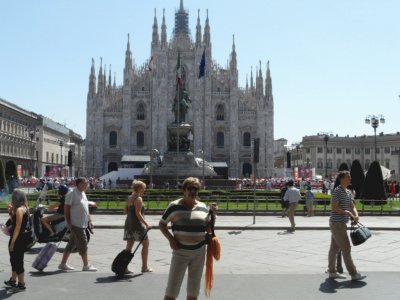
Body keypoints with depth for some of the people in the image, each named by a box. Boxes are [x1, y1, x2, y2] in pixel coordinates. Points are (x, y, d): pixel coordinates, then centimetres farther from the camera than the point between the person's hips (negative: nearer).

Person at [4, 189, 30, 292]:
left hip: (17, 240, -10)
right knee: (14, 260, 22)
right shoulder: (24, 208, 9)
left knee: (18, 261, 0)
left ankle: (21, 285, 10)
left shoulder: (19, 210, -19)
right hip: (20, 239, 10)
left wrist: (12, 242, -18)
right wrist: (11, 212, 4)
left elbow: (17, 228, -20)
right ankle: (12, 281, 36)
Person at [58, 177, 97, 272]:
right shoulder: (72, 193, -12)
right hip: (76, 224, -9)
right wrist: (69, 222, -18)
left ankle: (63, 264, 21)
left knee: (72, 244, 13)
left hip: (82, 224, 9)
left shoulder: (83, 193, 16)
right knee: (83, 243, -5)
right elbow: (66, 208, -14)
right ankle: (86, 265, 2)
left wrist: (89, 220, 18)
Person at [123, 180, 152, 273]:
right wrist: (146, 224, -21)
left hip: (128, 224, 8)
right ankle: (144, 267, 13)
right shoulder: (138, 199, -14)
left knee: (129, 246, 8)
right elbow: (138, 214, -20)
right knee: (145, 244, 8)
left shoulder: (129, 198, 11)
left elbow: (125, 211, 13)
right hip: (137, 224, -8)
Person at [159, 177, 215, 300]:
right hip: (180, 251, -3)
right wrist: (171, 239, -13)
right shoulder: (174, 206, -7)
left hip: (199, 252, 4)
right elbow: (162, 224, 1)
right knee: (172, 288, -1)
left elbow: (208, 229, 9)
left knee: (194, 289, 14)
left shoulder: (203, 207, 3)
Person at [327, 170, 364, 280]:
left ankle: (332, 271, 19)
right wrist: (348, 213, -18)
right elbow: (334, 207, -19)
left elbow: (352, 206, 12)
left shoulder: (348, 192, 15)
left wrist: (356, 215, -7)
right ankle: (353, 273, -2)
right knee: (346, 248, -6)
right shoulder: (337, 191, -13)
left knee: (335, 247, 12)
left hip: (341, 223, 9)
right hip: (337, 223, -9)